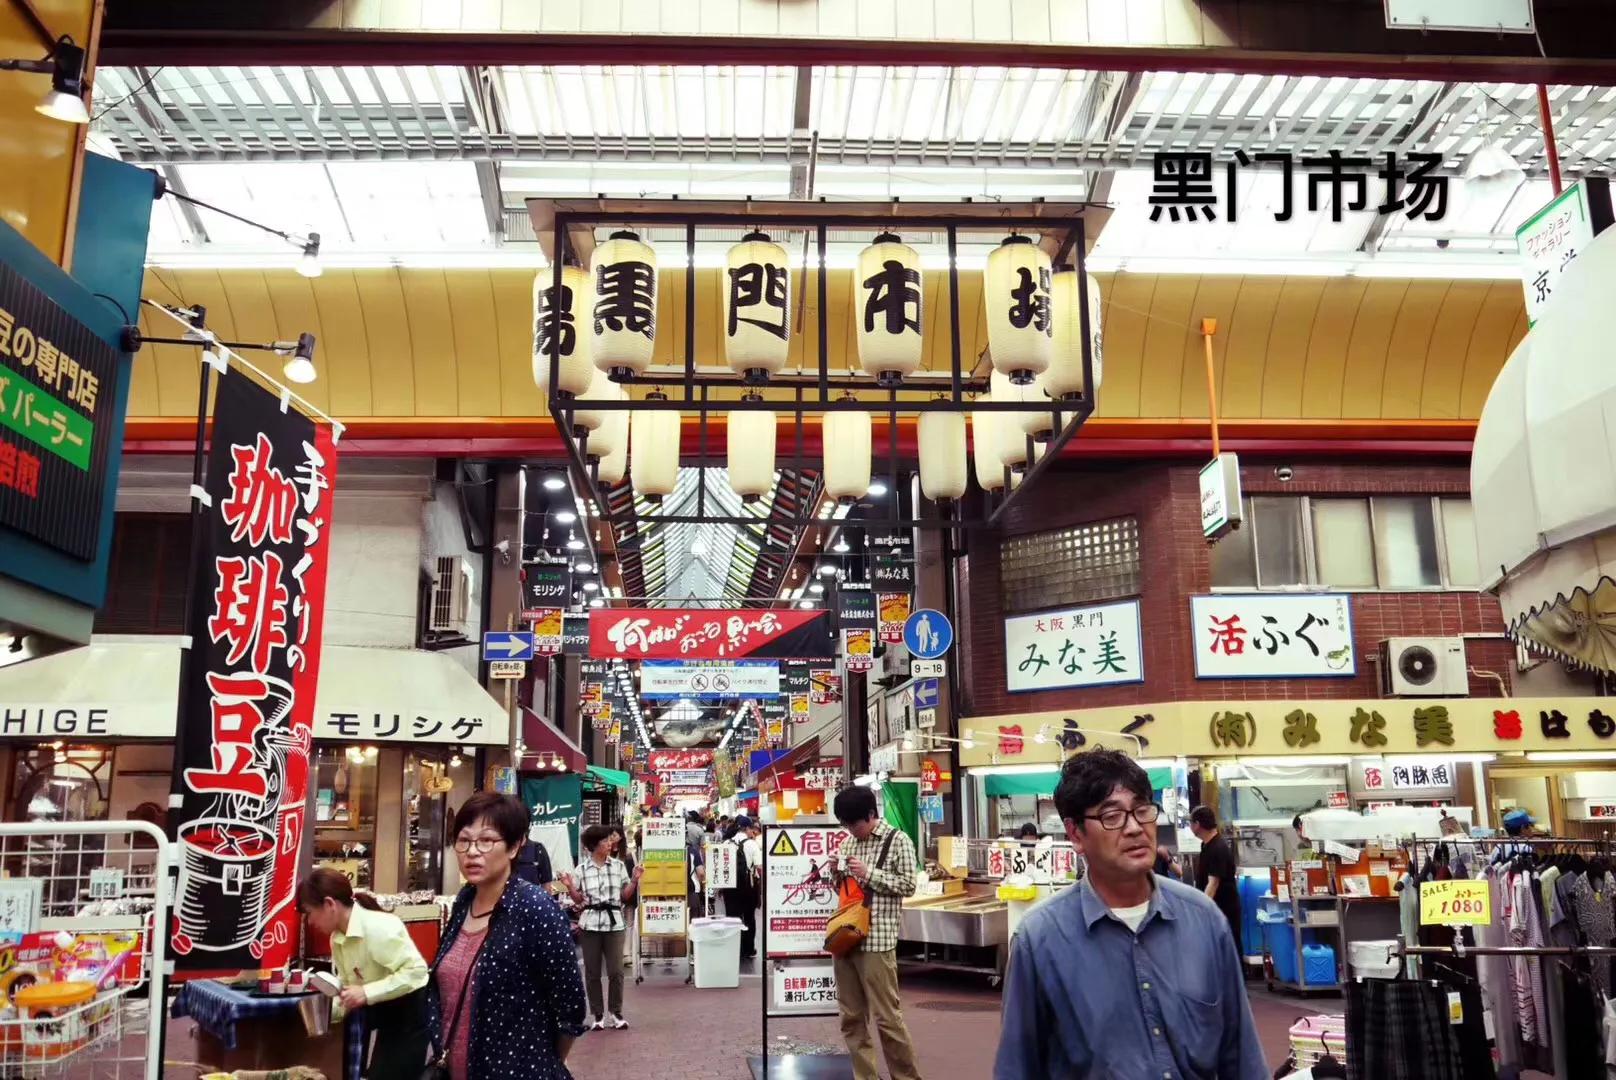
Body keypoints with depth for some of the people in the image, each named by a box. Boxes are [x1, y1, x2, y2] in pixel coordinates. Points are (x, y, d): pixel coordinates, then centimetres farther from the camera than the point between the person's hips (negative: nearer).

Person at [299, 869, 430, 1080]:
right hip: (387, 1018, 8)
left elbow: (416, 970, -28)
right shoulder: (337, 938, 2)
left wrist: (367, 993, -30)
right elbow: (348, 985, 11)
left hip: (412, 1015, -8)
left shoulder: (377, 927, -24)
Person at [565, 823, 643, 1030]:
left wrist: (634, 880, -7)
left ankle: (615, 1013, 11)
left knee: (616, 971, -1)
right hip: (591, 923, 0)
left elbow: (625, 896, 7)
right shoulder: (582, 869, 1)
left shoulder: (618, 865, 4)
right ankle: (597, 1014, 14)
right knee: (592, 972, 4)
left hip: (614, 922, 1)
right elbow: (579, 900, 5)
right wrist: (570, 887, -12)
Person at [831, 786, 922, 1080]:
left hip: (876, 940, -6)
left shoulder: (898, 841, -3)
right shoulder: (849, 843, 13)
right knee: (851, 1016, 9)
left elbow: (908, 886, -7)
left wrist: (869, 873, -13)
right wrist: (837, 872, 0)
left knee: (887, 1016, -1)